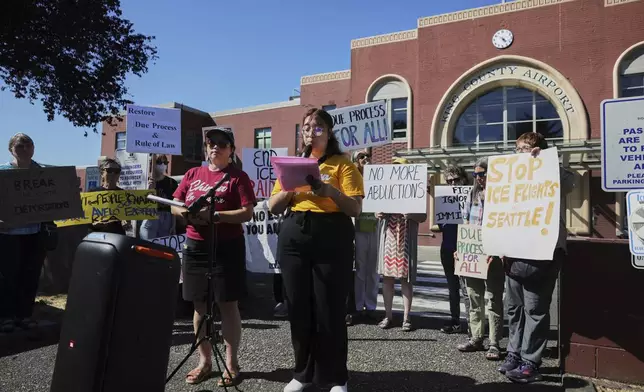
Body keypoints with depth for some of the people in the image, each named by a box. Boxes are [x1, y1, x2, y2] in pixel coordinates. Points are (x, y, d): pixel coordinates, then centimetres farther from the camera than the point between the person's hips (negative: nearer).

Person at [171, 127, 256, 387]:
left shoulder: (237, 176, -3)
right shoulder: (192, 174, 11)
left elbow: (247, 213, -11)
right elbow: (175, 206, 13)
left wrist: (214, 215, -21)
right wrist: (186, 213, -10)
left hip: (227, 247, -5)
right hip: (195, 246, 5)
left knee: (227, 305, 2)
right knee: (200, 306, 11)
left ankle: (231, 362, 15)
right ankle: (205, 361, 25)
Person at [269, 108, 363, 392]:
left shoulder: (342, 164, 3)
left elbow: (355, 209, -5)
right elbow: (273, 207, 12)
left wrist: (330, 190, -20)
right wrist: (290, 187, -6)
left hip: (332, 239, -4)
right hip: (293, 238, 4)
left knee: (330, 309, 0)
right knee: (298, 308, 9)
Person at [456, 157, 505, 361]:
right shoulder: (473, 194, 12)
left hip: (492, 255, -6)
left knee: (493, 299, 1)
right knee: (474, 298, 13)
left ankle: (494, 343, 10)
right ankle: (476, 338, 24)